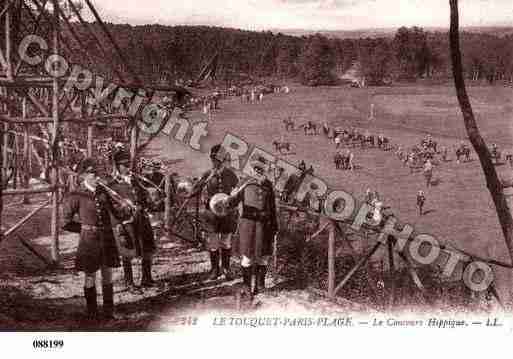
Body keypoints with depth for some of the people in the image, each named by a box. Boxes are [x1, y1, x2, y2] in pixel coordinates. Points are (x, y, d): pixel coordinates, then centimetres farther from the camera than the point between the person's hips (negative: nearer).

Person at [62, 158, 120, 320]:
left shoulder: (104, 192, 5)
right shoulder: (76, 196, -8)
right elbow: (66, 223, -2)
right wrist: (86, 229, -1)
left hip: (107, 239, 4)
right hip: (89, 240, -4)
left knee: (107, 275, 9)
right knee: (90, 276, 6)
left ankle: (109, 311, 20)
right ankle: (92, 312, 20)